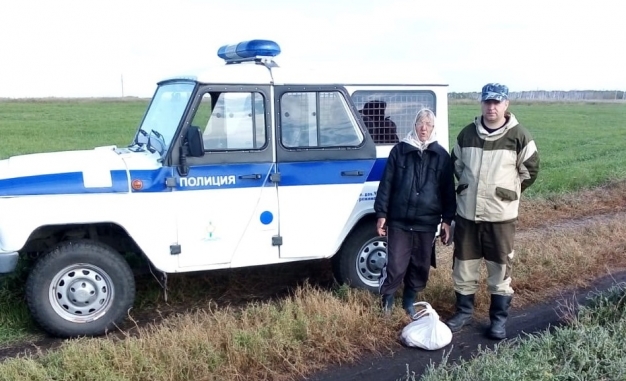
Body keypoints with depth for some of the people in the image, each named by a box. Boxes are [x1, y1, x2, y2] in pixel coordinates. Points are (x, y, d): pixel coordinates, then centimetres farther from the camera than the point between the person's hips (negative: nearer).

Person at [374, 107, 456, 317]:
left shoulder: (442, 155, 5)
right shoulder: (399, 150, 2)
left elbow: (448, 190, 7)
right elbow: (386, 184, 2)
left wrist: (447, 220, 4)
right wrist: (381, 214, -1)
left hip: (427, 222, 2)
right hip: (399, 221, -2)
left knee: (421, 266, 11)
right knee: (396, 265, -2)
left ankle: (409, 301, 31)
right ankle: (386, 299, 21)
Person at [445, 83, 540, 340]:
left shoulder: (519, 136, -7)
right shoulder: (467, 134, 3)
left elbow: (530, 170, 3)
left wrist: (508, 193, 6)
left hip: (501, 215, -3)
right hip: (467, 213, 3)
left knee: (500, 268, 7)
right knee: (464, 266, 12)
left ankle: (499, 319, 21)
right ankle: (464, 311, 29)